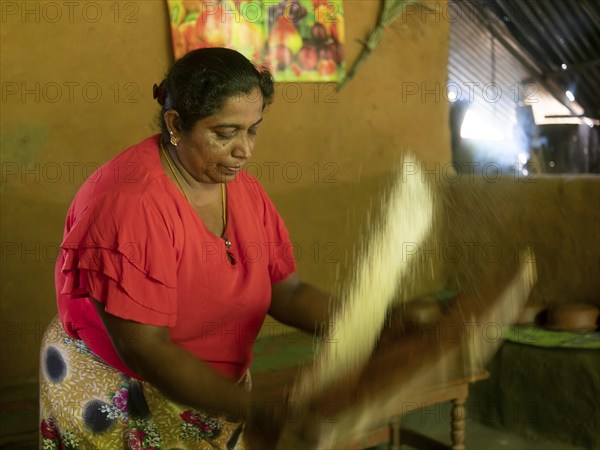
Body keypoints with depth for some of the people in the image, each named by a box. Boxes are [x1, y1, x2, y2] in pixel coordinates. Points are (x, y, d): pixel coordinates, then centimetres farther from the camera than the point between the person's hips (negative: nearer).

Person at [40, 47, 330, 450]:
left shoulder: (245, 189, -5)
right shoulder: (130, 201, -27)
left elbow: (286, 292, -2)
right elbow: (142, 348, -29)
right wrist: (257, 409, -32)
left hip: (215, 394, 6)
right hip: (117, 404, -6)